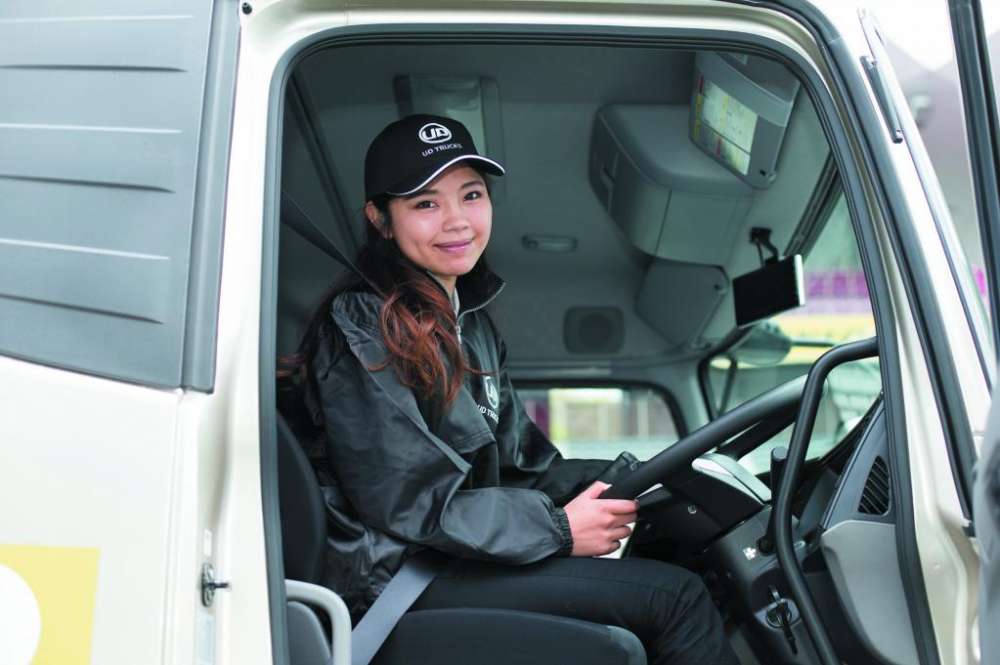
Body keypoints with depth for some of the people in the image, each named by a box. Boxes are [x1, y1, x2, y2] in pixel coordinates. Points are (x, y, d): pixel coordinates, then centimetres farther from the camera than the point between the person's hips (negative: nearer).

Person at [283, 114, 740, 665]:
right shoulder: (362, 328, -13)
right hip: (399, 577, -9)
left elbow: (516, 464, 14)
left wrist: (621, 480, -3)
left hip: (463, 555, 9)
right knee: (677, 597, -16)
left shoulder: (469, 320, 16)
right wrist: (557, 529, -16)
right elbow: (404, 500, -17)